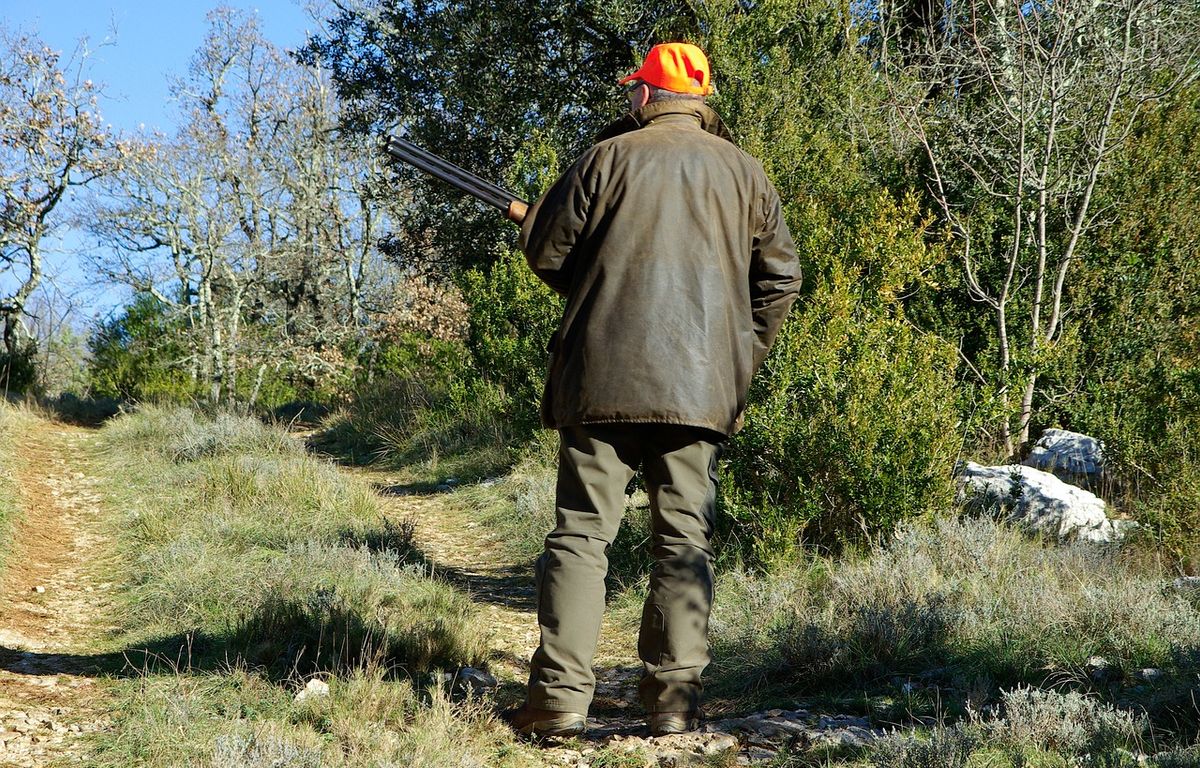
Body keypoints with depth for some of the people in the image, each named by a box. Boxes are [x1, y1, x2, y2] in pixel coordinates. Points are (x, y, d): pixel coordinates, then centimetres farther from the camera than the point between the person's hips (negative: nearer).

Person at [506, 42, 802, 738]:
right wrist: (744, 354, 20)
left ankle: (561, 696, -4)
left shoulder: (608, 157, 1)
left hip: (604, 374, -2)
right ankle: (675, 699, 3)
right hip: (703, 383, 2)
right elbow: (781, 275, 11)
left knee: (582, 530, 1)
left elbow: (546, 250, 3)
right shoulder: (743, 171, 9)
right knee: (686, 539, 6)